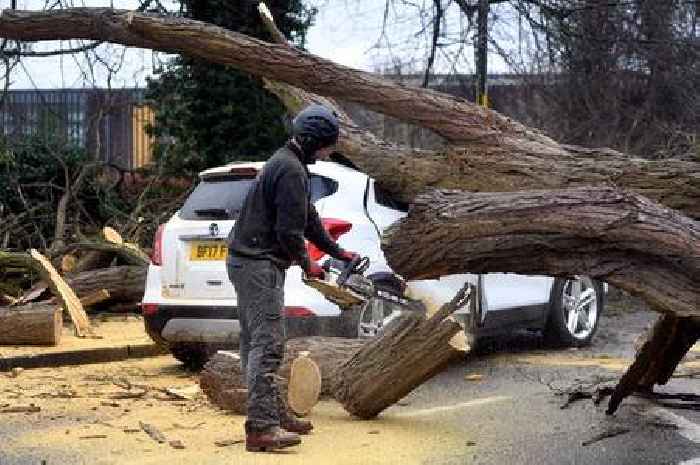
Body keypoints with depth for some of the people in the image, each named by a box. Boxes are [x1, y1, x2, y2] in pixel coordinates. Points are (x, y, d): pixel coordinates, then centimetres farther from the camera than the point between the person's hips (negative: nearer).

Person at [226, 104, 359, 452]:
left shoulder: (286, 163, 19)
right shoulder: (291, 170, -16)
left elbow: (307, 218, 28)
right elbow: (289, 230, -19)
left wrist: (338, 252, 32)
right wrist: (306, 263, -2)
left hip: (248, 262, 11)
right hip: (259, 265, -11)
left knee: (256, 344, 14)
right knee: (267, 345, -14)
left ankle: (274, 413, 25)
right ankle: (261, 427, -16)